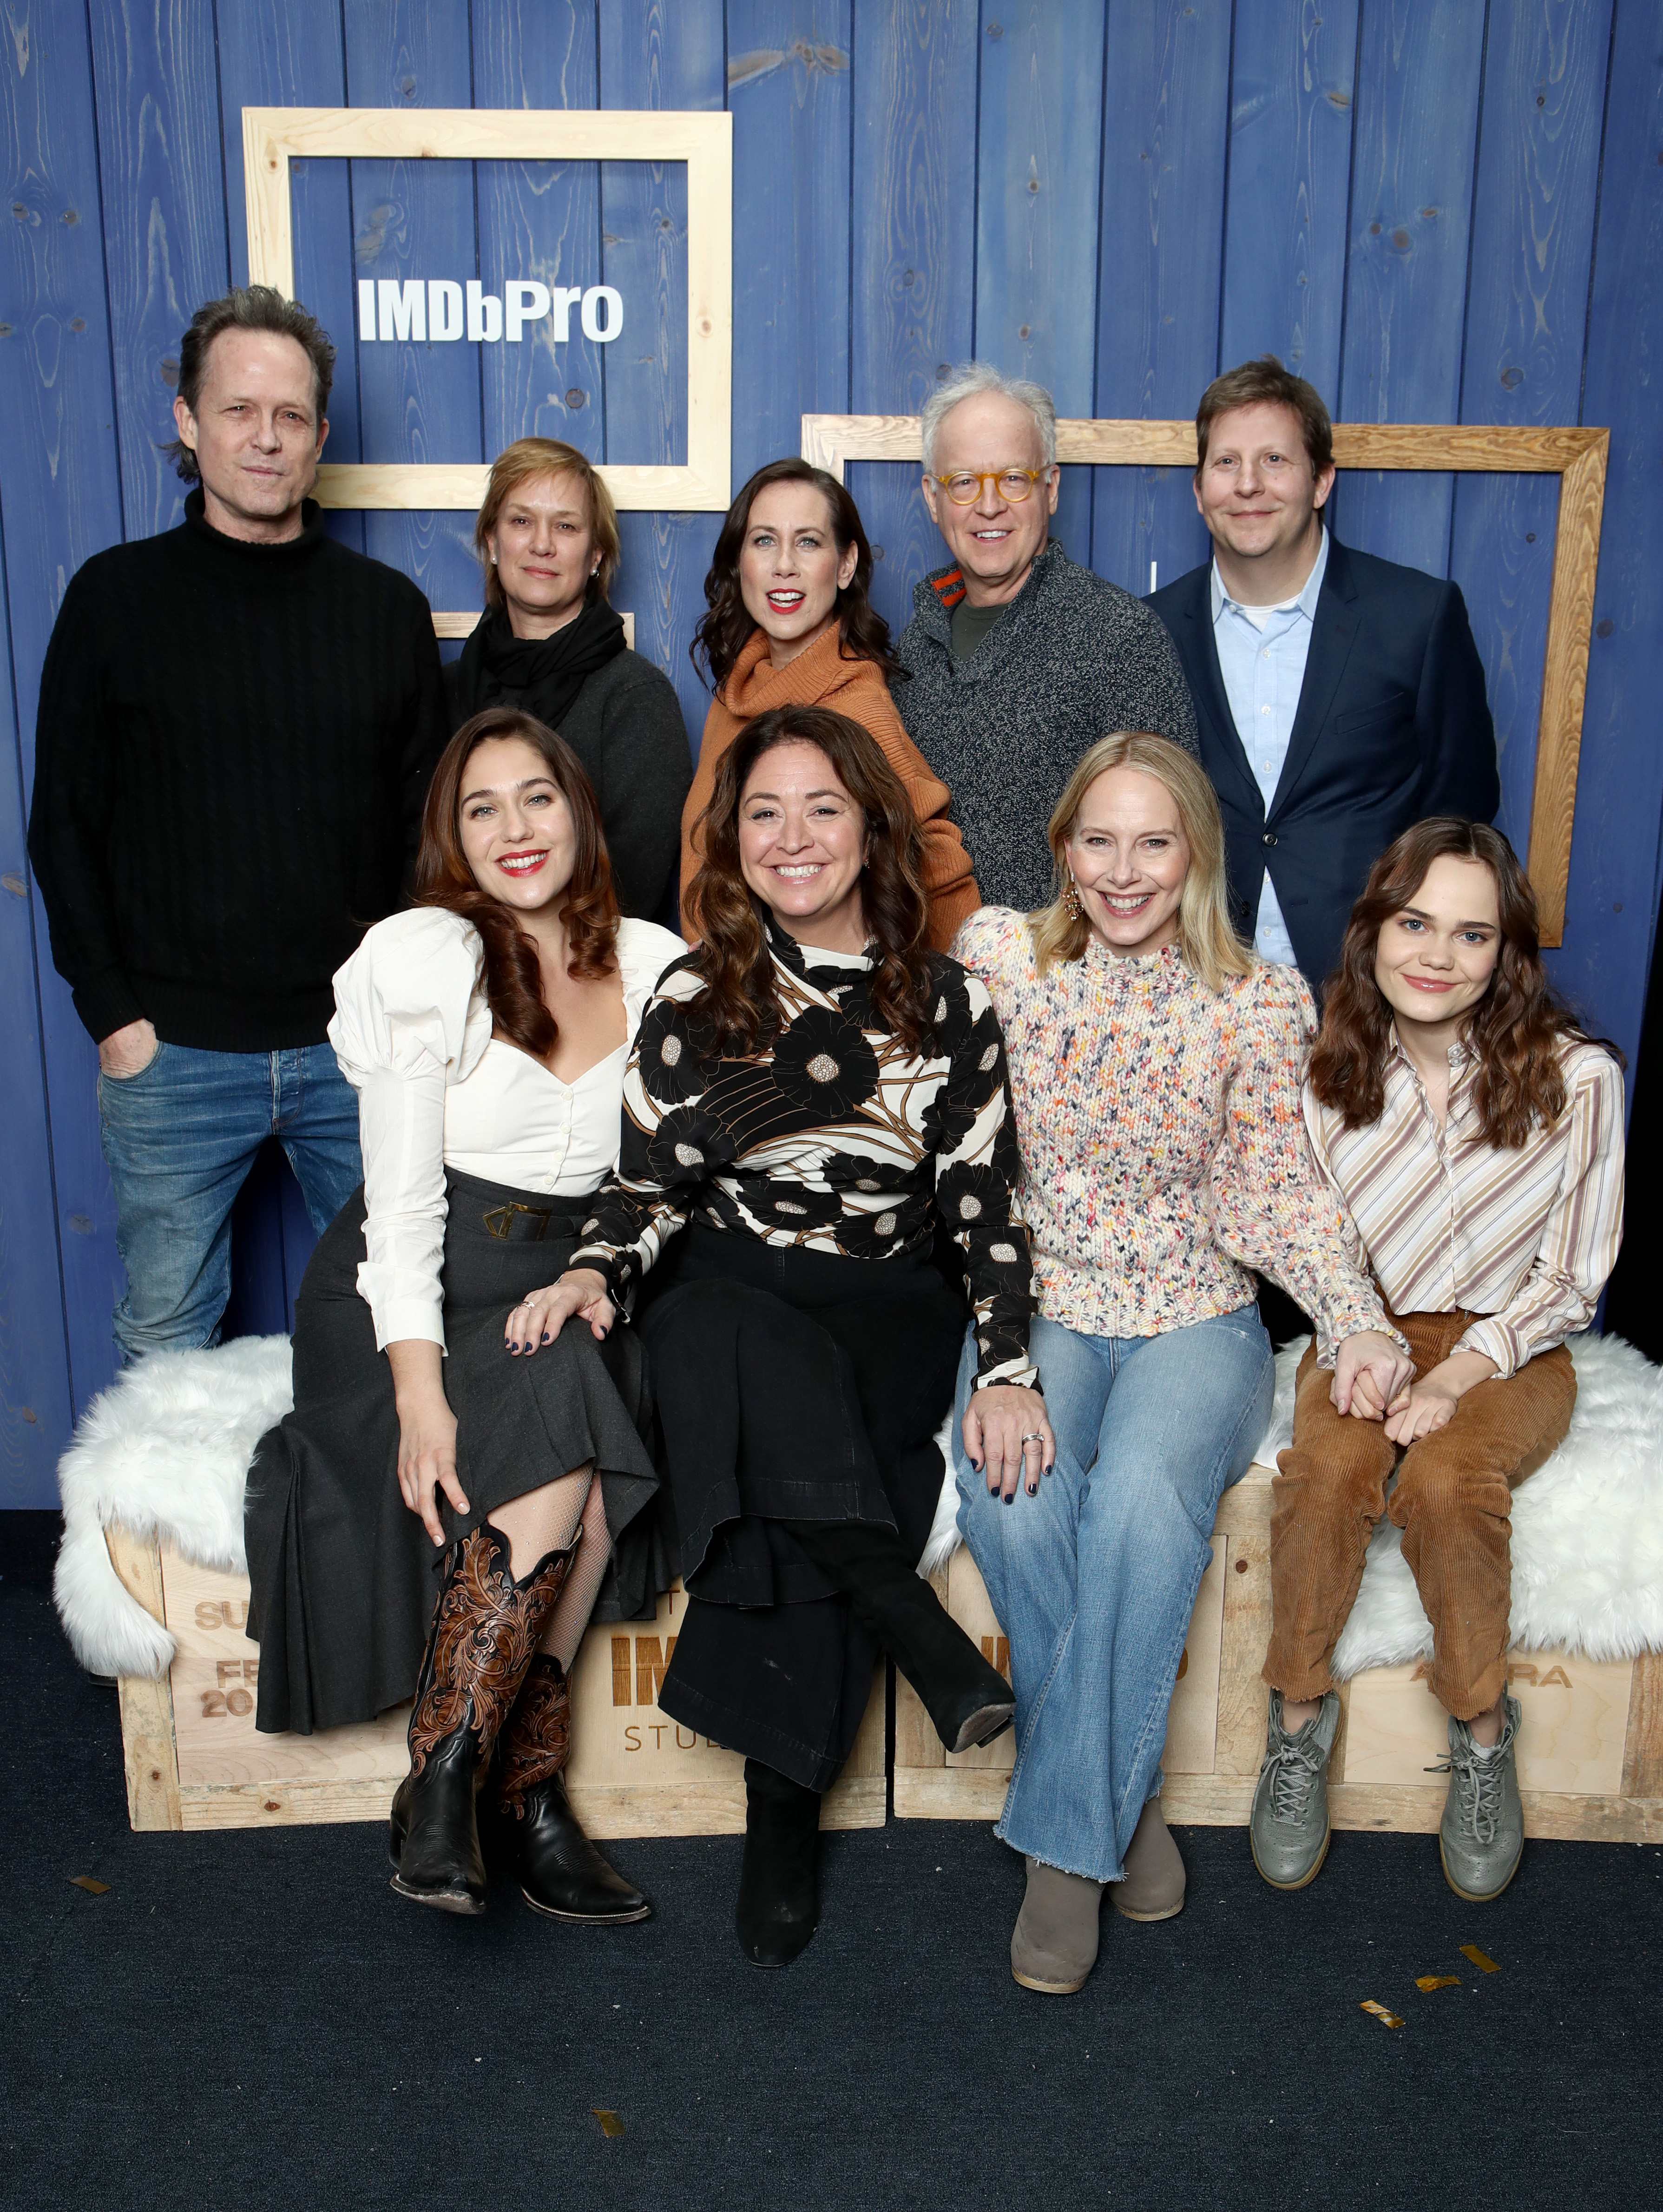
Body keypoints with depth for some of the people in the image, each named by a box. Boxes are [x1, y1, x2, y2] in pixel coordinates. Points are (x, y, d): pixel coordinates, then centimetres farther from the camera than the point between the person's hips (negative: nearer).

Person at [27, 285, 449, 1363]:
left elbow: (431, 819, 8)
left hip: (358, 1043, 1)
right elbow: (64, 827, 3)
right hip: (173, 1051, -1)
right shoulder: (117, 596, 1)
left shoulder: (387, 607, 5)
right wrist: (112, 1012, -5)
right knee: (165, 1338, 11)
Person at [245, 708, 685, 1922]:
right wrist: (420, 1387, -21)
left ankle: (516, 1785, -17)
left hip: (575, 1293, 3)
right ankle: (443, 1781, -21)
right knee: (567, 1429, -30)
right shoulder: (423, 960, -3)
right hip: (429, 1292, -3)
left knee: (586, 1476, -28)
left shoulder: (654, 964, 8)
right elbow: (402, 1196, -10)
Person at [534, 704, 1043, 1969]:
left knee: (779, 1475, -30)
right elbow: (649, 1186, 6)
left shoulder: (947, 1002, 5)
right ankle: (919, 1631, -20)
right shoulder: (693, 998, 5)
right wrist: (598, 1273, -15)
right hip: (727, 1308, 1)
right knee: (754, 1358, -36)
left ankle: (783, 1814, -14)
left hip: (888, 1320, 0)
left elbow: (986, 1201, 2)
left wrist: (1007, 1368, -10)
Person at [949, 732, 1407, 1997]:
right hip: (1040, 1309, 1)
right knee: (1011, 1489, -30)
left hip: (1196, 1320, 0)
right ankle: (1119, 1807, -10)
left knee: (1144, 1490, -32)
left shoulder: (1260, 1002, 0)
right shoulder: (998, 955, 0)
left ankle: (1066, 1834, -17)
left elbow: (1279, 1189, 1)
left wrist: (1362, 1322, -15)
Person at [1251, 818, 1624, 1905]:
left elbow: (1570, 1279, -5)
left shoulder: (1576, 1077, -11)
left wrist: (1457, 1375, -18)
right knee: (1328, 1467, -29)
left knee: (1446, 1481, -31)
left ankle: (1484, 1735, -7)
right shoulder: (1331, 1062, -3)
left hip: (1510, 1345, -2)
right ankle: (1300, 1717, -9)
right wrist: (1354, 1343, -12)